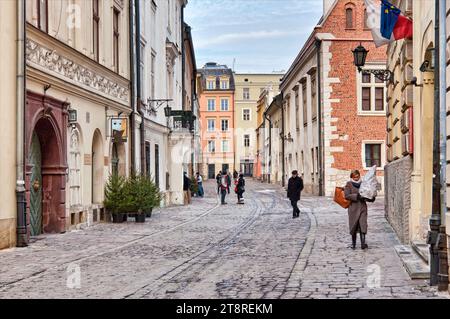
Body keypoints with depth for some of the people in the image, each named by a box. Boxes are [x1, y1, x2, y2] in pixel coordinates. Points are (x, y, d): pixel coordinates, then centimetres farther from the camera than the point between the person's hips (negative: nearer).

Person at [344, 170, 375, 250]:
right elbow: (347, 195, -11)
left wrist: (371, 198, -3)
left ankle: (363, 243, -17)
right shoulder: (349, 184, 2)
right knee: (353, 226, 5)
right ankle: (353, 243, 19)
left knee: (363, 225, -11)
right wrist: (356, 196, -21)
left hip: (362, 207, 2)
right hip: (353, 208, -2)